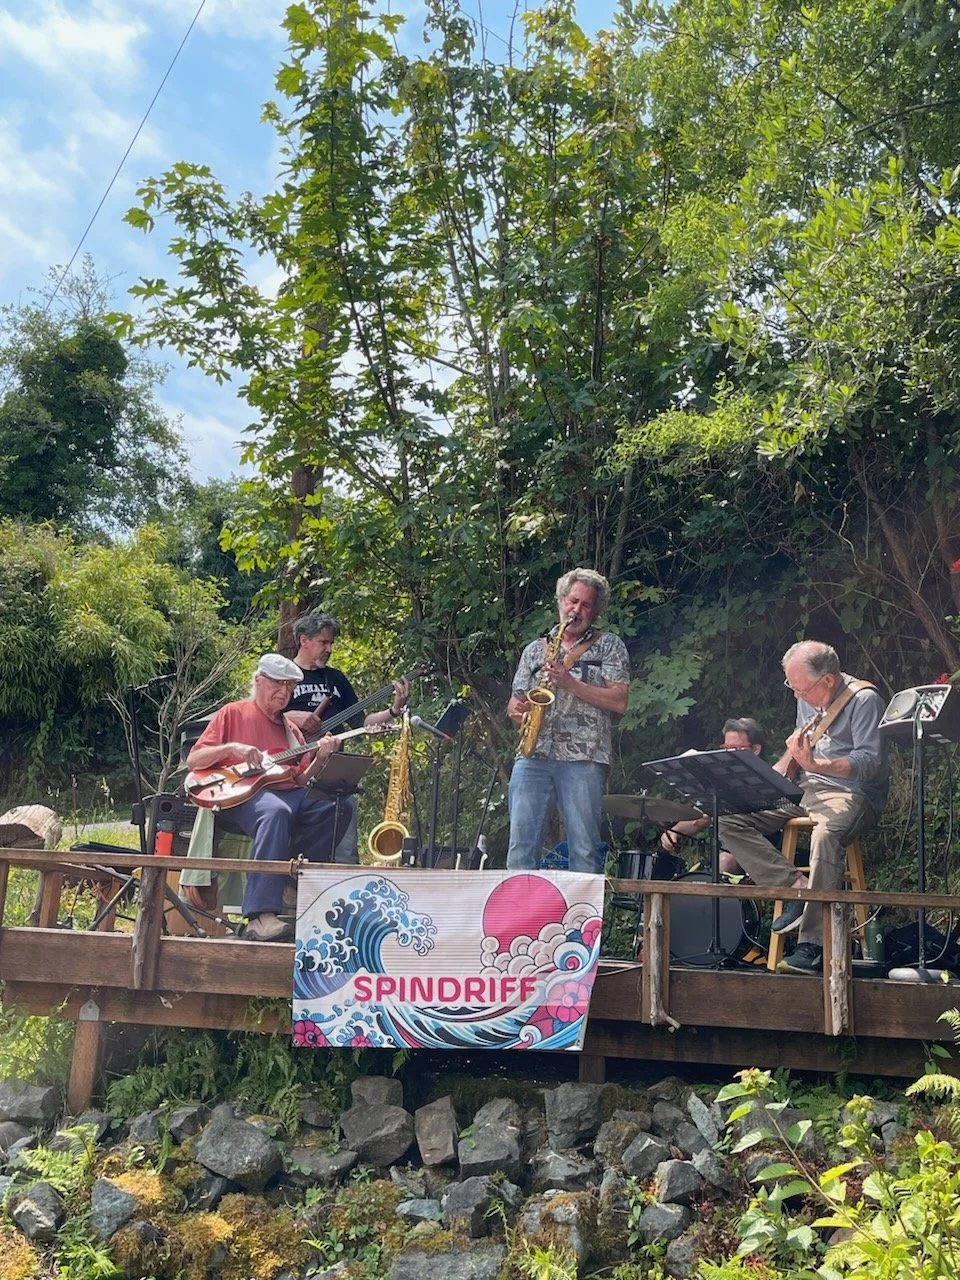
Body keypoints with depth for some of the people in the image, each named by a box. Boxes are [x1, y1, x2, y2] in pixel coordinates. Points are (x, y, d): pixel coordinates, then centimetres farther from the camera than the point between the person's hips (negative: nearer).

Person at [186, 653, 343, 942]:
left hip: (289, 794, 6)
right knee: (276, 811, -40)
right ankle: (261, 916, -45)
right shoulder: (233, 713, 10)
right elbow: (193, 761, 3)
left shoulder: (290, 730, 25)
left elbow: (301, 781, 17)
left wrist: (320, 759, -1)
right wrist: (232, 748, -12)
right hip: (242, 795, -6)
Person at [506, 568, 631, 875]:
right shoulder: (535, 649, 22)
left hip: (583, 760, -3)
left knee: (584, 851, -6)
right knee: (521, 846, -3)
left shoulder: (609, 645, 12)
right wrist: (517, 709, -2)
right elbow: (514, 703, 22)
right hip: (532, 757, 3)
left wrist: (570, 683, -9)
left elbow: (619, 701, 0)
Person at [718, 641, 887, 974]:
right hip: (803, 789, 8)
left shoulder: (863, 699, -11)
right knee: (729, 818, -9)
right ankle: (797, 886, -18)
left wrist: (815, 765, -31)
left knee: (825, 835, -41)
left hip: (851, 793, -8)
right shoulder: (808, 698, 12)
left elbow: (870, 763, -20)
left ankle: (811, 947, -35)